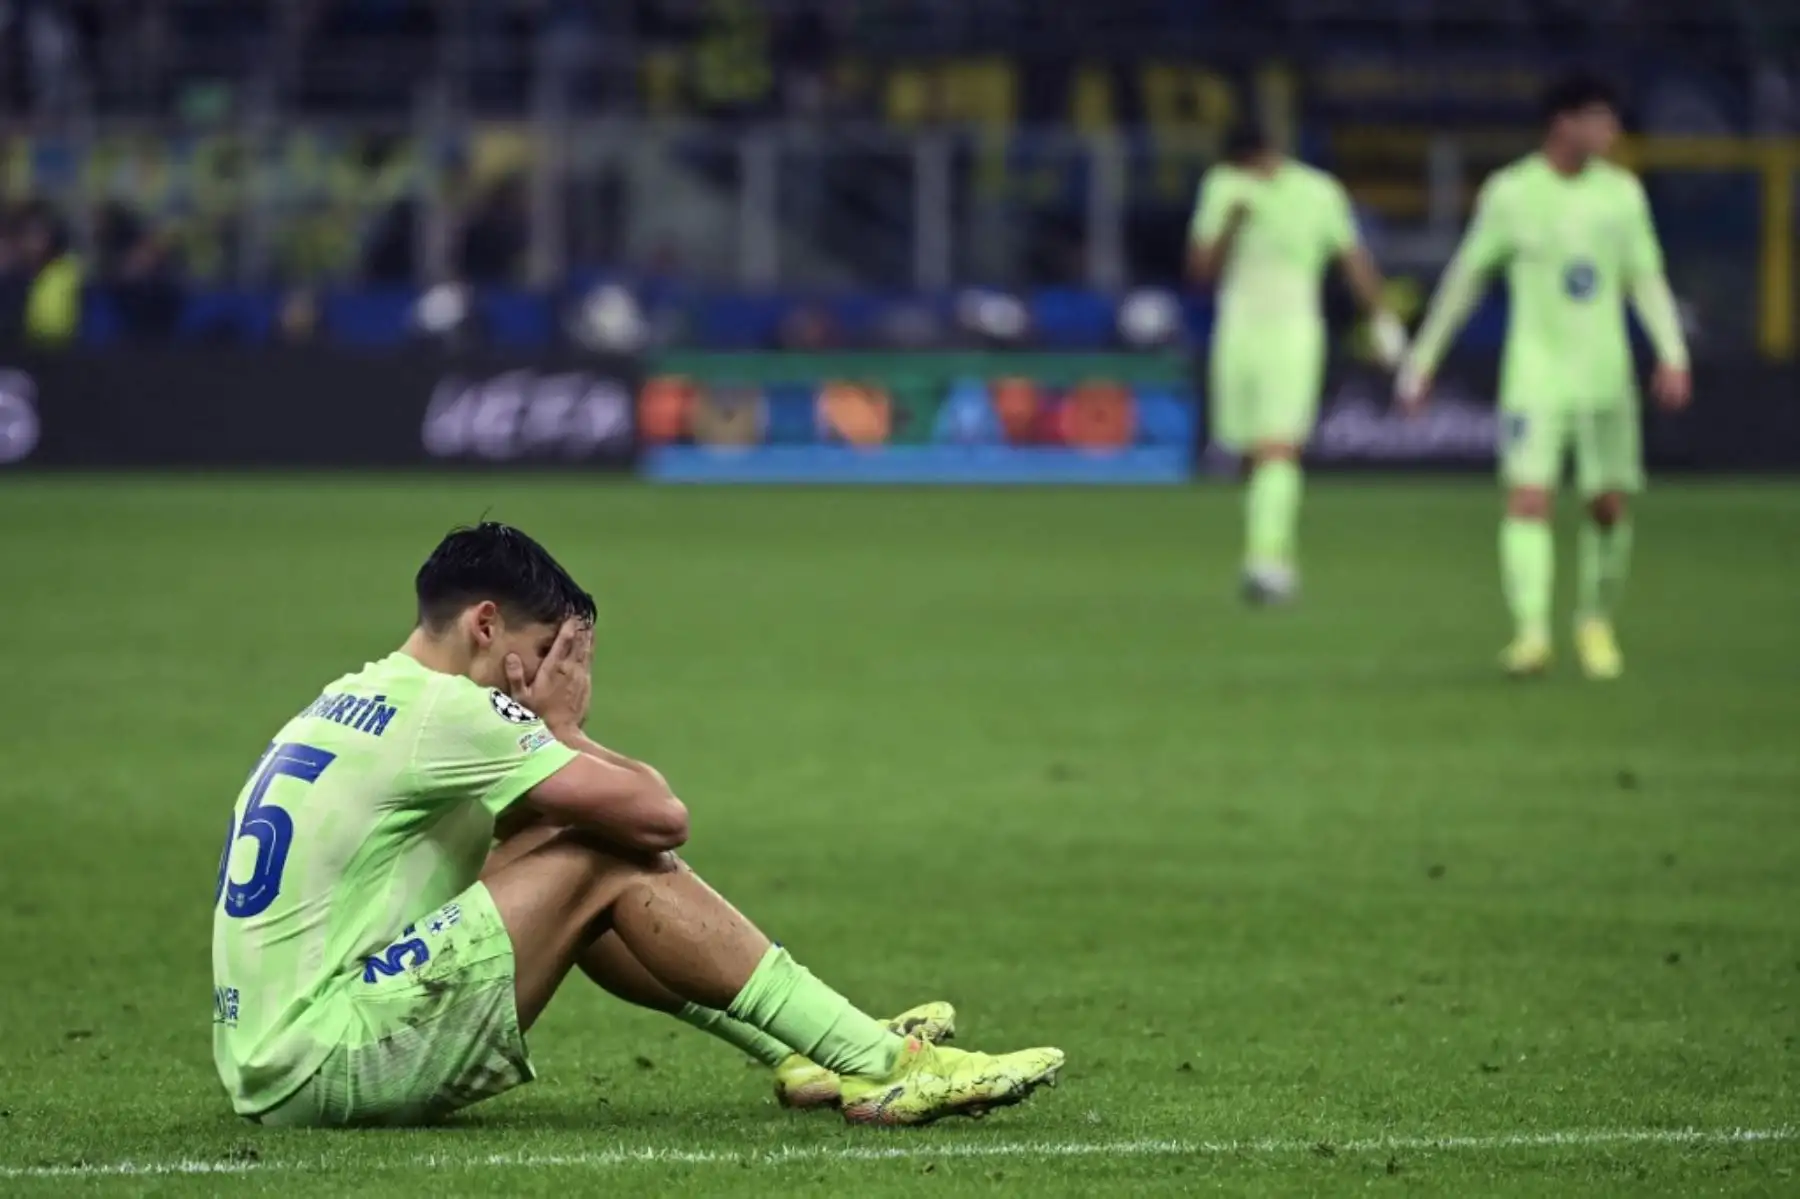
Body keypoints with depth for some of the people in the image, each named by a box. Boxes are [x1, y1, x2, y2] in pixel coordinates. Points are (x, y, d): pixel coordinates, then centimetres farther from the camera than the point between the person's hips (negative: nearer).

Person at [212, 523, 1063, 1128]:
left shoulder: (354, 703, 17)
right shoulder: (440, 711, -13)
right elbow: (662, 816, -13)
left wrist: (551, 732, 4)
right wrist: (561, 727, 3)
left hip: (270, 1070, 10)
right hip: (323, 1064, -10)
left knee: (564, 853, 15)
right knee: (609, 864, -9)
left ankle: (806, 1058, 14)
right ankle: (885, 1070, -6)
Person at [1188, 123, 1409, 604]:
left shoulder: (1319, 193, -2)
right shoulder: (1222, 187, 6)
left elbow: (1352, 256, 9)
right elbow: (1201, 266, 5)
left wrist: (1381, 319, 12)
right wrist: (1230, 227, -13)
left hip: (1293, 334, -4)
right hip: (1237, 329, 4)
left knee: (1278, 452, -18)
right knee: (1257, 455, 7)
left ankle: (1267, 560, -27)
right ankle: (1280, 562, 20)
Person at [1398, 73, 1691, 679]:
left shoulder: (1622, 192, 6)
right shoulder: (1510, 193, -3)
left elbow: (1647, 279, 10)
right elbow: (1465, 278, 4)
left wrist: (1672, 355, -3)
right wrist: (1422, 360, 5)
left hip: (1605, 375, 3)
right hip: (1535, 373, -3)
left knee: (1610, 506, 5)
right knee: (1529, 499, -16)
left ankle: (1596, 622, 25)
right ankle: (1531, 631, -22)